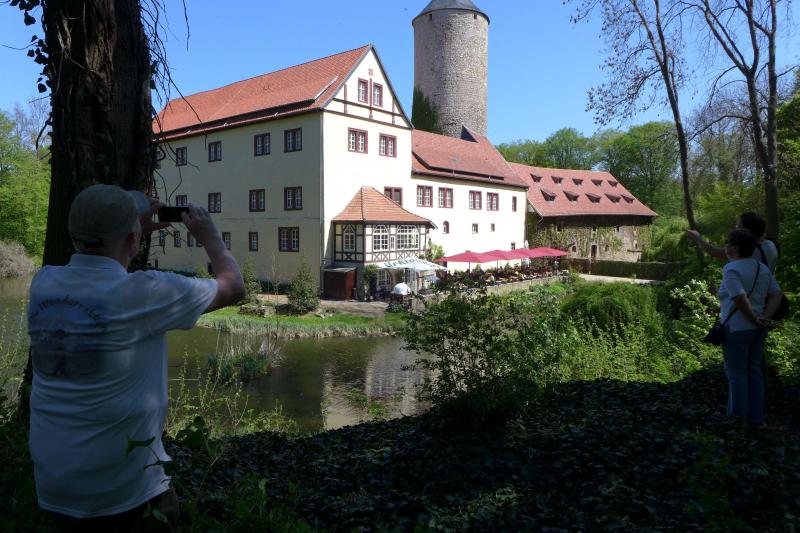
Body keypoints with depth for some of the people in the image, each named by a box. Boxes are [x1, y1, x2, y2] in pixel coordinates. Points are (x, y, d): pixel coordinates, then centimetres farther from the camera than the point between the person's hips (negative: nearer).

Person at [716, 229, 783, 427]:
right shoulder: (762, 268, 8)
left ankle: (738, 417, 12)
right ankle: (756, 418, 24)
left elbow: (740, 298, -25)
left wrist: (754, 318, -13)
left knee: (736, 372, 4)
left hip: (737, 329, -7)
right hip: (758, 330, 8)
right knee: (754, 371, 16)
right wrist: (764, 318, -7)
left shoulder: (731, 269, -16)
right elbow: (776, 295, 4)